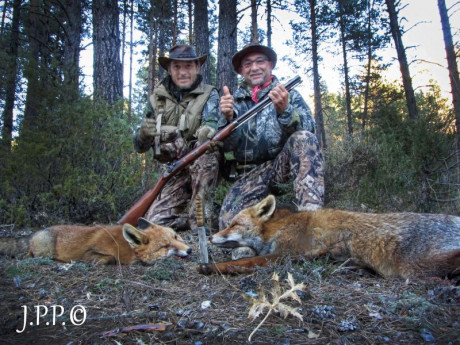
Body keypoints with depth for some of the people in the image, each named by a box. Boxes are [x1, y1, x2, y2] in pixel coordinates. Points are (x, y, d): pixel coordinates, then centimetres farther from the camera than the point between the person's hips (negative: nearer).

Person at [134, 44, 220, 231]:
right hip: (173, 169, 3)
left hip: (203, 168, -2)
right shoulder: (158, 98, 4)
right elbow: (140, 147, 4)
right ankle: (195, 216, 14)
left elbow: (211, 123, -24)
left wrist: (208, 131, -49)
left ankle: (200, 217, -21)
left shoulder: (209, 94, -3)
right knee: (155, 220, -14)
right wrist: (144, 133, -20)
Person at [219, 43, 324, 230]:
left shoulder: (290, 95, 11)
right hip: (250, 172, 1)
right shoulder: (235, 101, 14)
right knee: (229, 222, -24)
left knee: (304, 138, -32)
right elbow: (227, 146, 2)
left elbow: (307, 130, -8)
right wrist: (228, 118, -19)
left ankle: (311, 214, -35)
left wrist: (284, 111, -28)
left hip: (284, 163, 0)